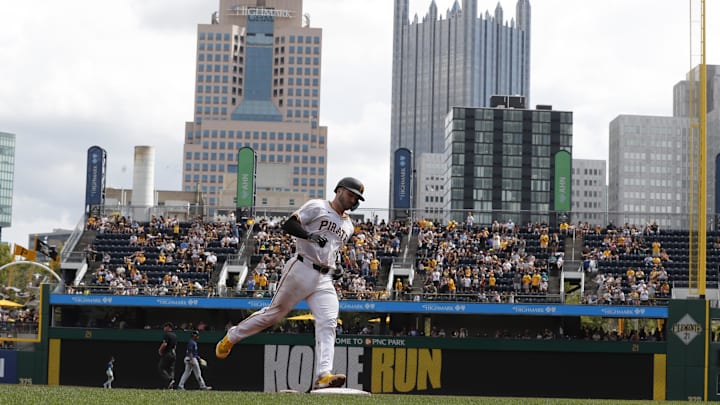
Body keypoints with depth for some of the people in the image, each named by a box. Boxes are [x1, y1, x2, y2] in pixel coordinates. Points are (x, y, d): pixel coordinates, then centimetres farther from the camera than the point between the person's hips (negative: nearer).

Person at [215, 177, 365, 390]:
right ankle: (230, 337, 22)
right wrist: (310, 235, -25)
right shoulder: (317, 207, 0)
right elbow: (288, 224, -10)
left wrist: (336, 268, 14)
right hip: (301, 270, -6)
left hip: (325, 279, 6)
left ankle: (323, 376, -23)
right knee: (275, 311, 1)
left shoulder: (348, 225, 22)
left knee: (328, 324, -13)